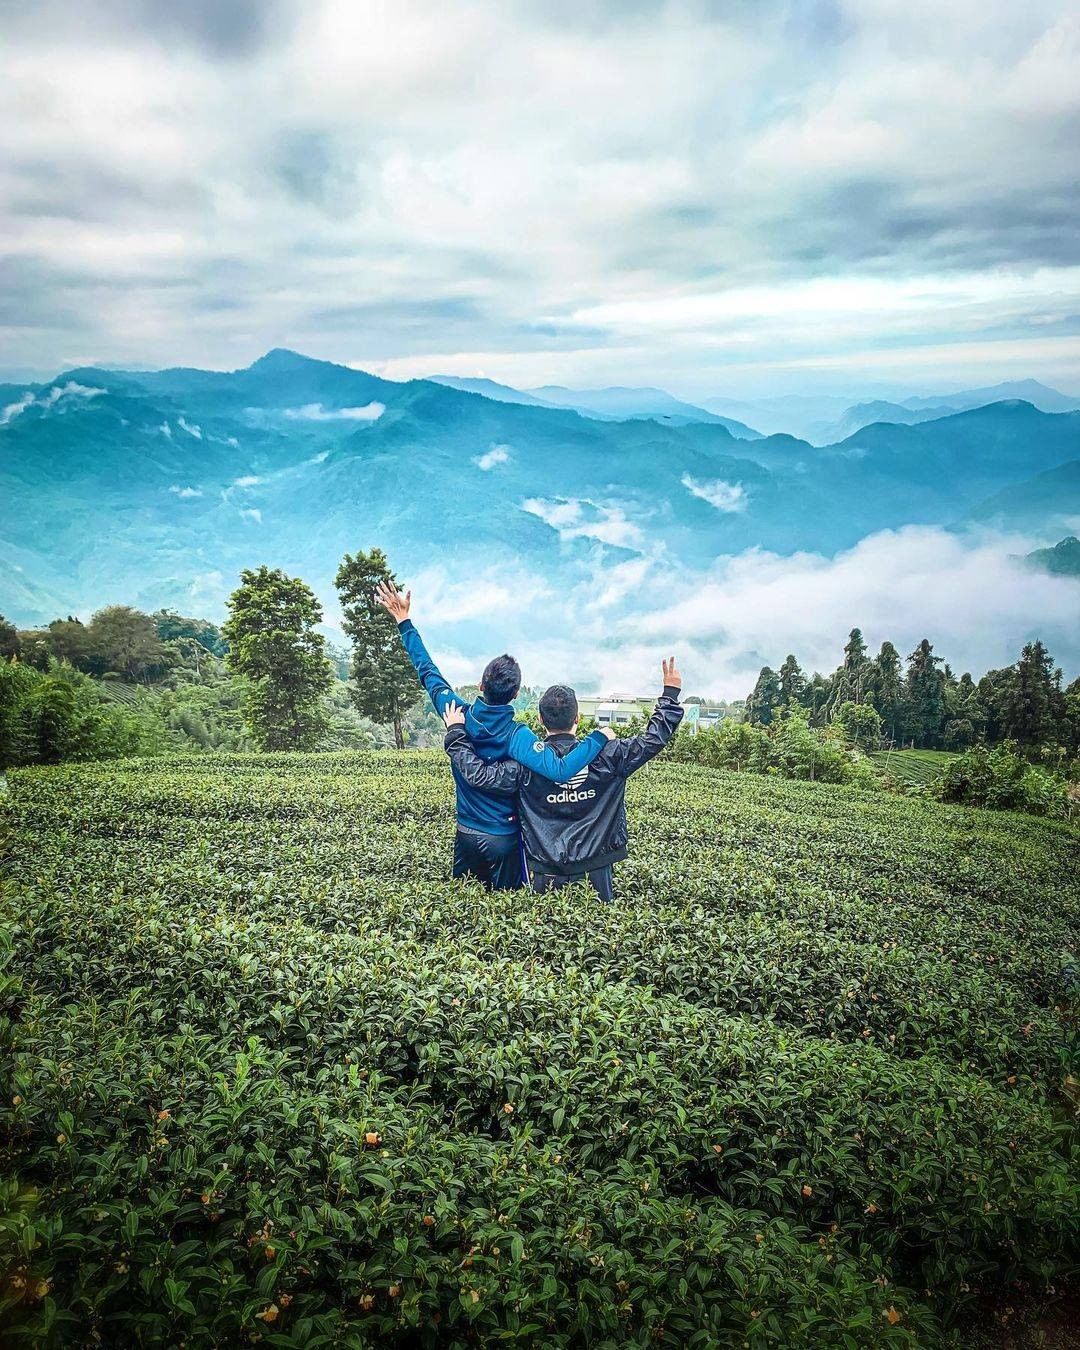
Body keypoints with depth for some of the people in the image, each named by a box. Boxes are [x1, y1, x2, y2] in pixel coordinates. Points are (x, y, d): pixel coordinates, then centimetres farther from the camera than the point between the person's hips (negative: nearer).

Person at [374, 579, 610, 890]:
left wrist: (404, 622, 7)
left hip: (465, 835, 4)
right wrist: (599, 738, -26)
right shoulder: (516, 736, -23)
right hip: (503, 840, -4)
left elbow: (427, 671, -2)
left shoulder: (459, 715, -12)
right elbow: (559, 770, -36)